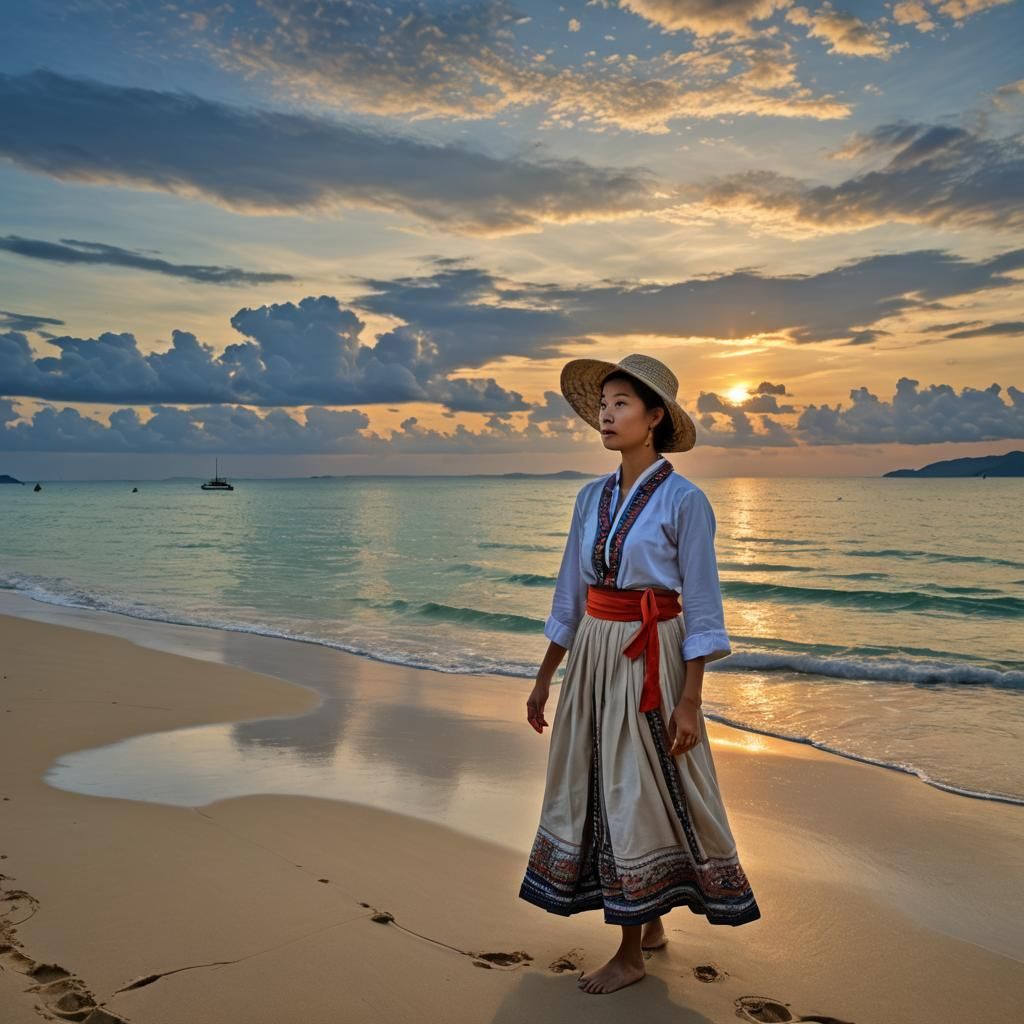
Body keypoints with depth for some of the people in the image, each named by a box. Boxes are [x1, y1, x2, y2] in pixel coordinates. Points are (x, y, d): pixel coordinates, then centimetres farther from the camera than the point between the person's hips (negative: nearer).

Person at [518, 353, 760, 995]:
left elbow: (702, 610, -10)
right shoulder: (593, 498, 7)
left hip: (651, 662, -7)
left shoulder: (684, 500, -10)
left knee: (643, 795, 2)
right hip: (593, 658, 7)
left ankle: (631, 955, 19)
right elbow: (570, 594, 12)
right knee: (597, 792, 13)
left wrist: (690, 701, -14)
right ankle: (651, 926, 32)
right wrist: (545, 679, 14)